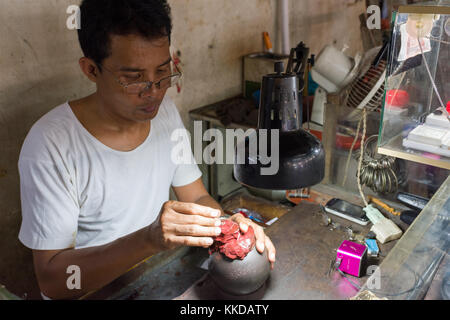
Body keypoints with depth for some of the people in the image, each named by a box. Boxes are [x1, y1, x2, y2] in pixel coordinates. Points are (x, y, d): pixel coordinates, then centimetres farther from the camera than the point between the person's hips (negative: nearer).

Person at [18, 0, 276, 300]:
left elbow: (198, 197, 4)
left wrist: (226, 224, -17)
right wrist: (149, 239, -35)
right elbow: (51, 279, -21)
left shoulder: (165, 111, -2)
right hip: (95, 292, -4)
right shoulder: (51, 145, -21)